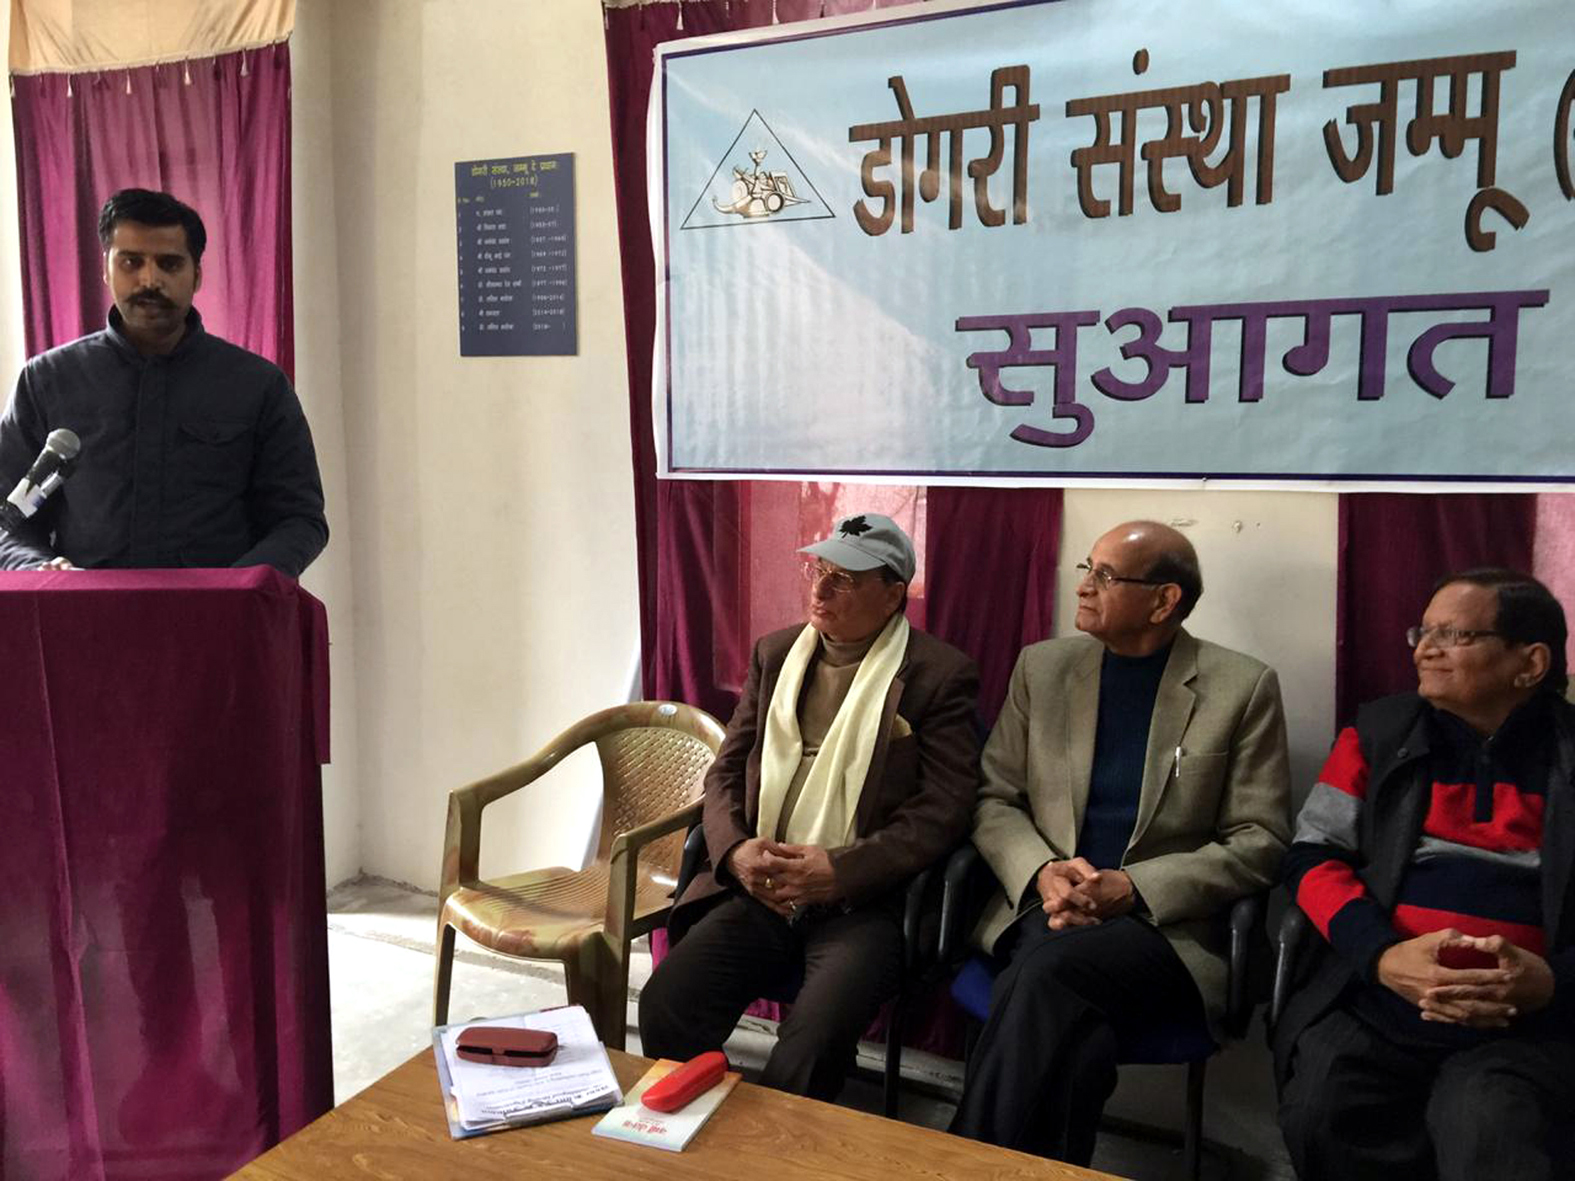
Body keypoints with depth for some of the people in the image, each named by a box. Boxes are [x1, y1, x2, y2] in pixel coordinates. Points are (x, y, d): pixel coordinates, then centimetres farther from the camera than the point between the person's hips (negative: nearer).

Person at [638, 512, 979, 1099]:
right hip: (760, 892, 4)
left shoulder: (940, 675, -1)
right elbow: (726, 771, 15)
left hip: (863, 901, -4)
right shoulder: (775, 653, 14)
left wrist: (838, 870, -16)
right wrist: (735, 849, -6)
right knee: (663, 1007, -18)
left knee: (812, 1044, -29)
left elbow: (943, 808, -7)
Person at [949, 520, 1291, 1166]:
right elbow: (995, 800, 11)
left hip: (1164, 925, -2)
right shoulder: (1042, 666, 9)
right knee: (1067, 1024, -33)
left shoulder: (1243, 688, 1)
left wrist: (1134, 887, -14)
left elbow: (1260, 842, -1)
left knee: (1048, 973, -33)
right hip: (1043, 912, 2)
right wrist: (1042, 872, -10)